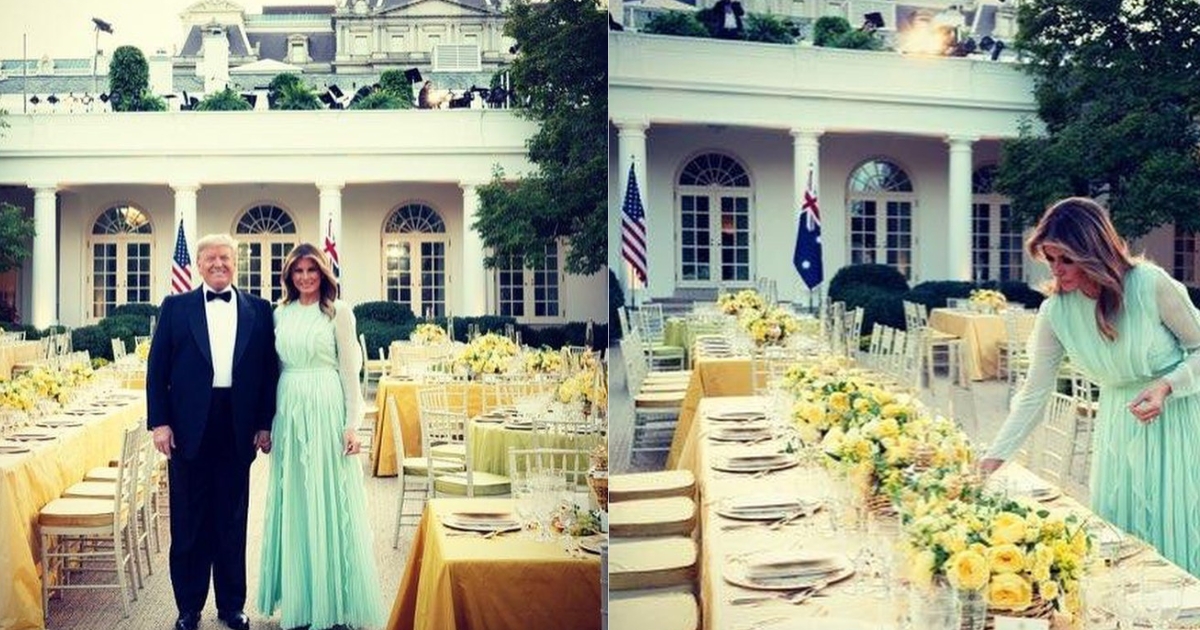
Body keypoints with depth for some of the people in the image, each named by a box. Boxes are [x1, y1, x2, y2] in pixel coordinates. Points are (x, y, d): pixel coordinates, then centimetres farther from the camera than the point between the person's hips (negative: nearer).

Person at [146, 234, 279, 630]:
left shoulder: (259, 310, 6)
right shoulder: (176, 307, 5)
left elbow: (269, 370, 5)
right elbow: (157, 369, 2)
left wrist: (265, 424, 0)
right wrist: (159, 422, -5)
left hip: (238, 429, 1)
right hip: (189, 429, -1)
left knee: (233, 521, 9)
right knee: (189, 522, 7)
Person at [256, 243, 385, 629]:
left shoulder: (338, 312, 0)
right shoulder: (281, 314, 12)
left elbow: (349, 370, -3)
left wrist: (352, 424, -10)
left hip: (326, 411, -4)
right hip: (289, 413, 4)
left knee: (328, 503, -1)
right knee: (293, 504, 8)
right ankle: (298, 598, 19)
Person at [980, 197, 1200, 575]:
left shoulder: (1150, 285, -19)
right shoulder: (1056, 312, -9)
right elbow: (1034, 395, -3)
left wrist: (1165, 387, -22)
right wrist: (992, 461, -7)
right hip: (1119, 427, 3)